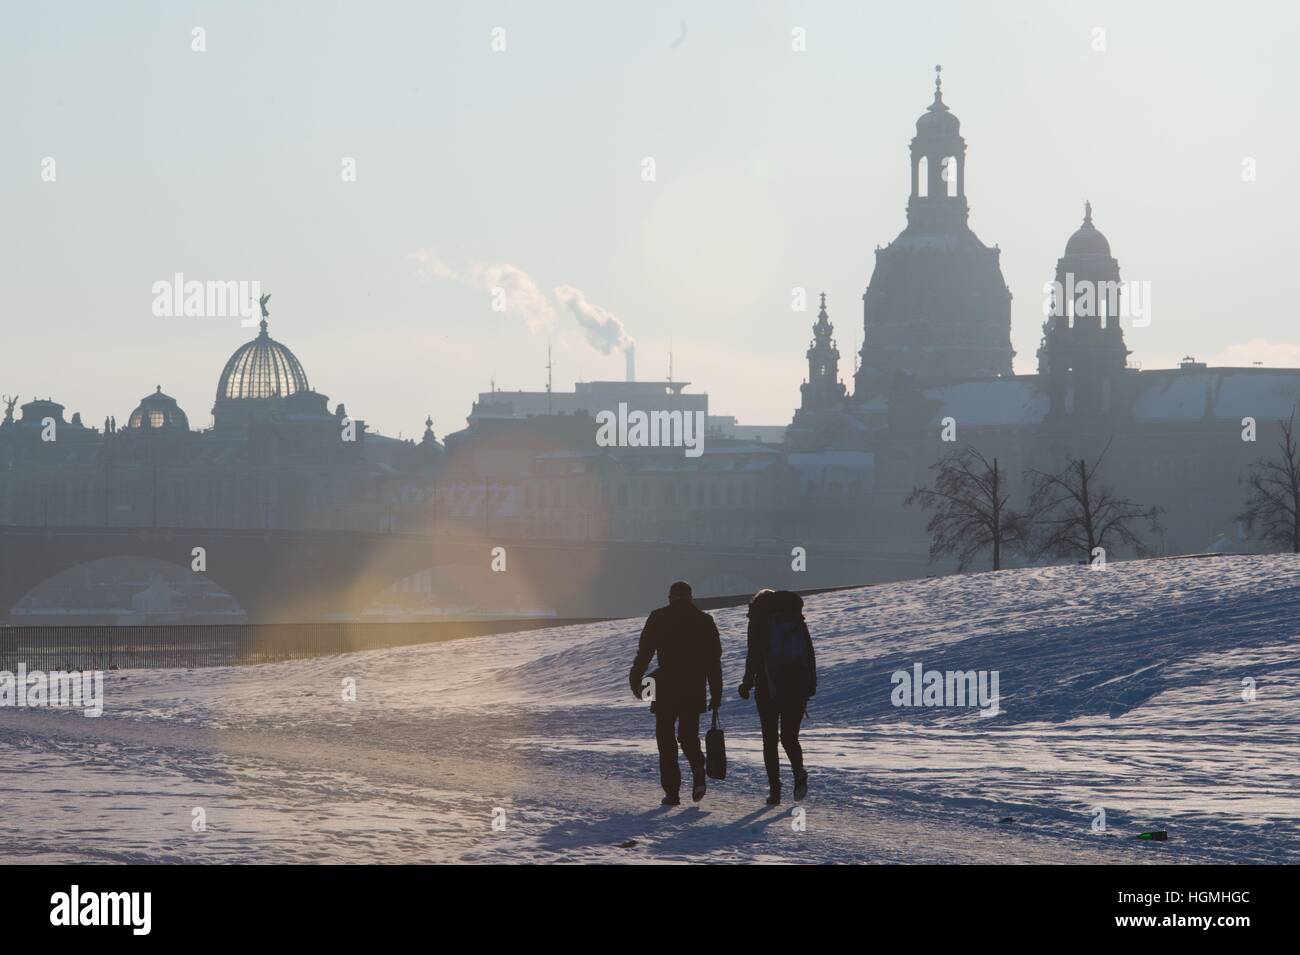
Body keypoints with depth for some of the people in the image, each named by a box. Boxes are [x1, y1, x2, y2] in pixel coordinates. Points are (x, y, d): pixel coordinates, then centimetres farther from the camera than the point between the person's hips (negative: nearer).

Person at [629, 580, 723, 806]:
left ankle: (671, 791, -1)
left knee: (666, 738, 6)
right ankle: (698, 772, -11)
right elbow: (714, 661, 7)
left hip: (667, 688, -2)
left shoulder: (658, 618, -1)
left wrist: (635, 681, 5)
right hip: (695, 691, 3)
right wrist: (716, 694, 10)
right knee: (689, 735, 17)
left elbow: (644, 652, -3)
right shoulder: (705, 621, 7)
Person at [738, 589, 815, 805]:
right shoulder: (796, 619, 13)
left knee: (770, 739, 5)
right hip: (796, 687, 3)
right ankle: (799, 774, -17)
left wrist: (747, 683, -4)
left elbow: (754, 654, -9)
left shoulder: (759, 619, 1)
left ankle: (774, 789, -4)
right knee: (790, 737, 11)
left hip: (768, 687, -3)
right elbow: (810, 653, 10)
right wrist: (811, 684, 14)